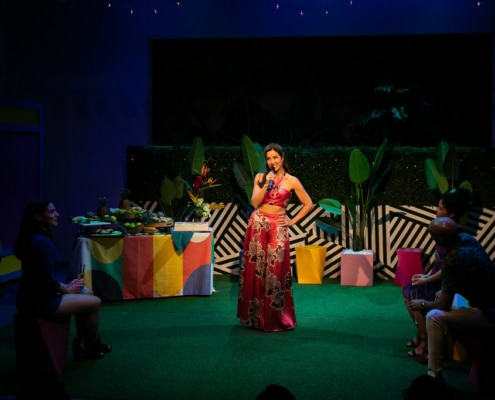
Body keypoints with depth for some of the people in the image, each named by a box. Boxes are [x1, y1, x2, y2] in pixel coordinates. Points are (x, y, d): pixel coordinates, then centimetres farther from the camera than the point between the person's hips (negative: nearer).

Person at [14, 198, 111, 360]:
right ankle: (91, 348, 21)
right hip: (39, 302, -10)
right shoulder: (42, 242, -23)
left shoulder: (32, 238, 9)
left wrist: (65, 286, 7)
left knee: (86, 292, 21)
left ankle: (81, 344, 24)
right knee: (94, 302, 1)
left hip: (32, 296, 10)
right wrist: (67, 290, -4)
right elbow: (48, 281, -22)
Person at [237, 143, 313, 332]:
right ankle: (254, 316, 15)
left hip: (278, 228, -2)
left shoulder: (292, 181, 1)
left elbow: (308, 204, 5)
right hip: (257, 225, 2)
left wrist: (292, 221, 0)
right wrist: (266, 184, -12)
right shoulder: (260, 177, 7)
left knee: (276, 271, -3)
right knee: (254, 270, 3)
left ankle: (276, 318, 8)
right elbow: (255, 203, -3)